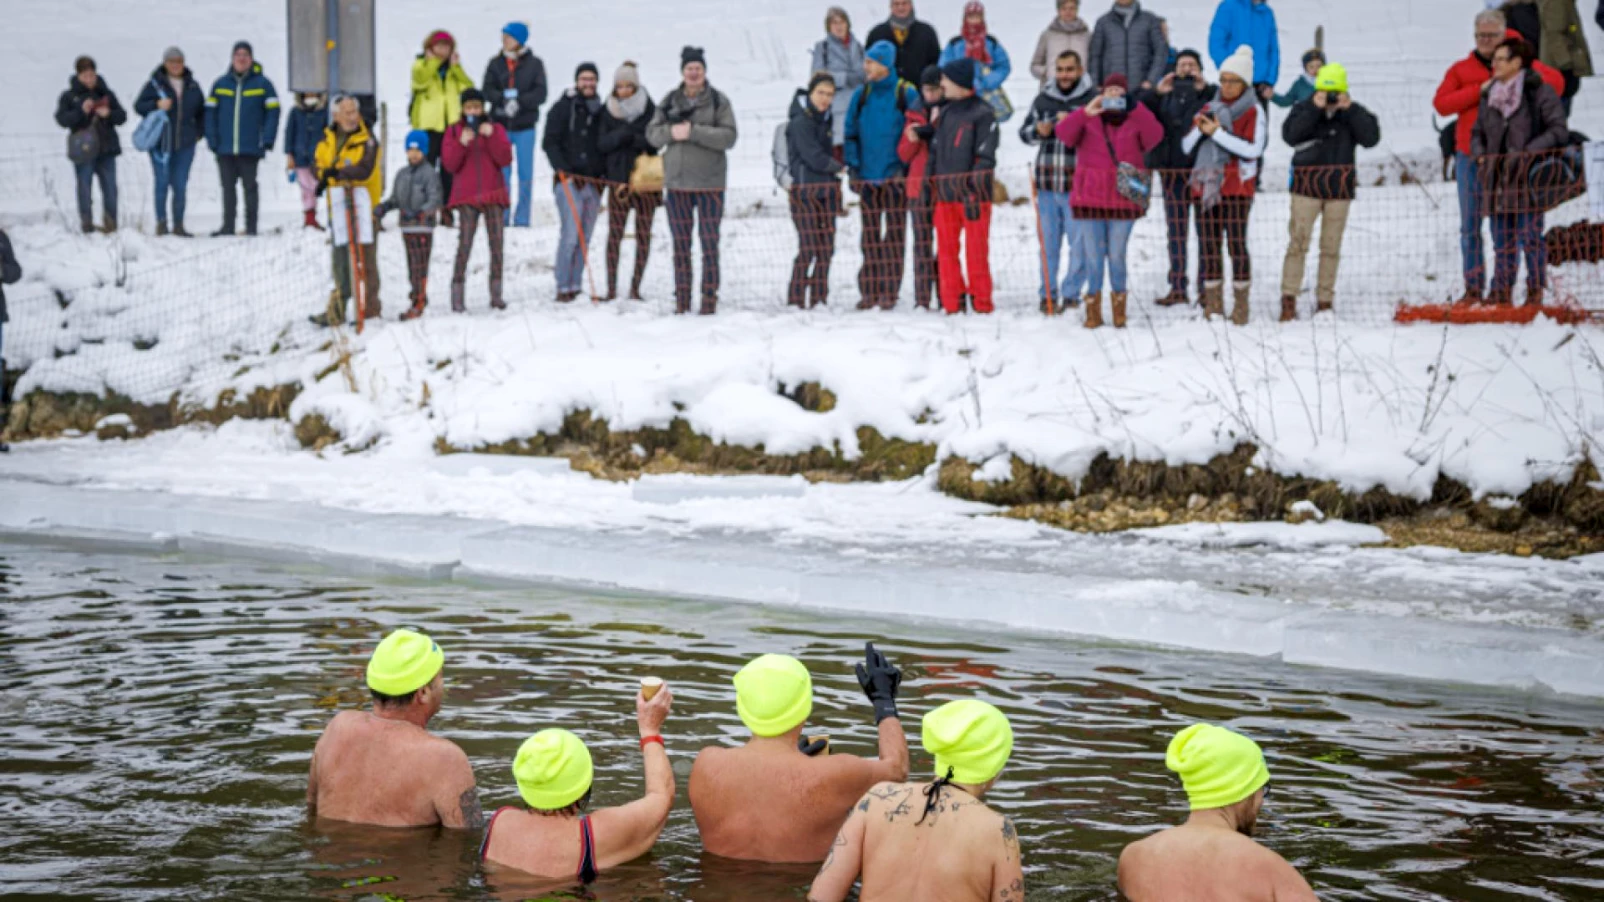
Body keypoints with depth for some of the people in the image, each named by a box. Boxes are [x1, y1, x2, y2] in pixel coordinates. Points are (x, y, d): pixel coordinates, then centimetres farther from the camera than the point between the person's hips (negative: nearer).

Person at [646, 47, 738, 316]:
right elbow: (652, 133, 7)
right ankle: (681, 299, 13)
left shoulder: (718, 101, -2)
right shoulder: (670, 101, 9)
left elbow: (729, 136, -11)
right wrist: (671, 131, -13)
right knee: (680, 243, 7)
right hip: (677, 181, 3)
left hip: (709, 182, -3)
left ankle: (710, 298, 2)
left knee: (709, 242, -2)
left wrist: (694, 132, -19)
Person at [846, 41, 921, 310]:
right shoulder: (861, 96, 8)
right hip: (867, 177, 4)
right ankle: (869, 292, 9)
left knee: (894, 234, -1)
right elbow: (851, 133, 12)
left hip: (895, 176, -3)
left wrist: (905, 167, -9)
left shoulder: (906, 94, -3)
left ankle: (889, 292, 2)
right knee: (870, 235, 6)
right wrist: (853, 166, 2)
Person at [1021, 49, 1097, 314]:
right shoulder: (1043, 99, 12)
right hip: (1047, 183, 4)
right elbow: (1024, 133, 17)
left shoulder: (1093, 98, -3)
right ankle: (1048, 295, 19)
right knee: (1048, 243, 10)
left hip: (1078, 184, -4)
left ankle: (1071, 294, 12)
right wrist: (1038, 131, -4)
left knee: (1079, 244, 2)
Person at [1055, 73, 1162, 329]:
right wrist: (1086, 113, -24)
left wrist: (1135, 108, -21)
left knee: (1117, 256, -1)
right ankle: (1093, 309, 7)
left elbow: (1155, 136, -12)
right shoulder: (1087, 121, 8)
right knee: (1093, 256, 0)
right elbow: (1064, 133, -10)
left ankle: (1119, 307, 12)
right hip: (1090, 199, 0)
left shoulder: (1136, 122, 8)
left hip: (1123, 200, 0)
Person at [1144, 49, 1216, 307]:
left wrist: (1204, 89, -24)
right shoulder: (1165, 95, 12)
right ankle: (1177, 288, 9)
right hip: (1172, 169, 3)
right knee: (1176, 230, 5)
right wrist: (1156, 93, -18)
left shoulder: (1209, 94, 6)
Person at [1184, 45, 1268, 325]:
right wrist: (1199, 129, -7)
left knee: (1236, 243, -9)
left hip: (1236, 186, -5)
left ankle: (1241, 305, -4)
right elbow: (1187, 146, 13)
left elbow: (1253, 149, -14)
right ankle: (1213, 304, 9)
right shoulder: (1209, 108, 15)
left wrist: (1217, 132, -16)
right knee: (1209, 245, 4)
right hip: (1205, 184, 5)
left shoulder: (1254, 112, 0)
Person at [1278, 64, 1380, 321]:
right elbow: (1289, 135, -15)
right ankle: (1289, 299, -7)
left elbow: (1371, 138, -9)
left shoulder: (1354, 113, 5)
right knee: (1298, 241, -9)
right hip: (1307, 186, -2)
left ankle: (1325, 301, 10)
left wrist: (1350, 110, -16)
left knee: (1331, 246, 4)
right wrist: (1315, 109, -21)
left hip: (1340, 187, 2)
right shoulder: (1304, 109, 1)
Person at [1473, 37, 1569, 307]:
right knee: (1502, 239, 8)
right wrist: (1480, 154, 3)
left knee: (1530, 237, -3)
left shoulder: (1540, 93, -4)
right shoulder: (1489, 95, 13)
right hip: (1498, 180, 5)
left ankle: (1536, 291, 6)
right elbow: (1477, 132, 22)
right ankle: (1501, 290, 13)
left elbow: (1559, 131, -8)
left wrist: (1527, 152, -17)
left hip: (1529, 179, -5)